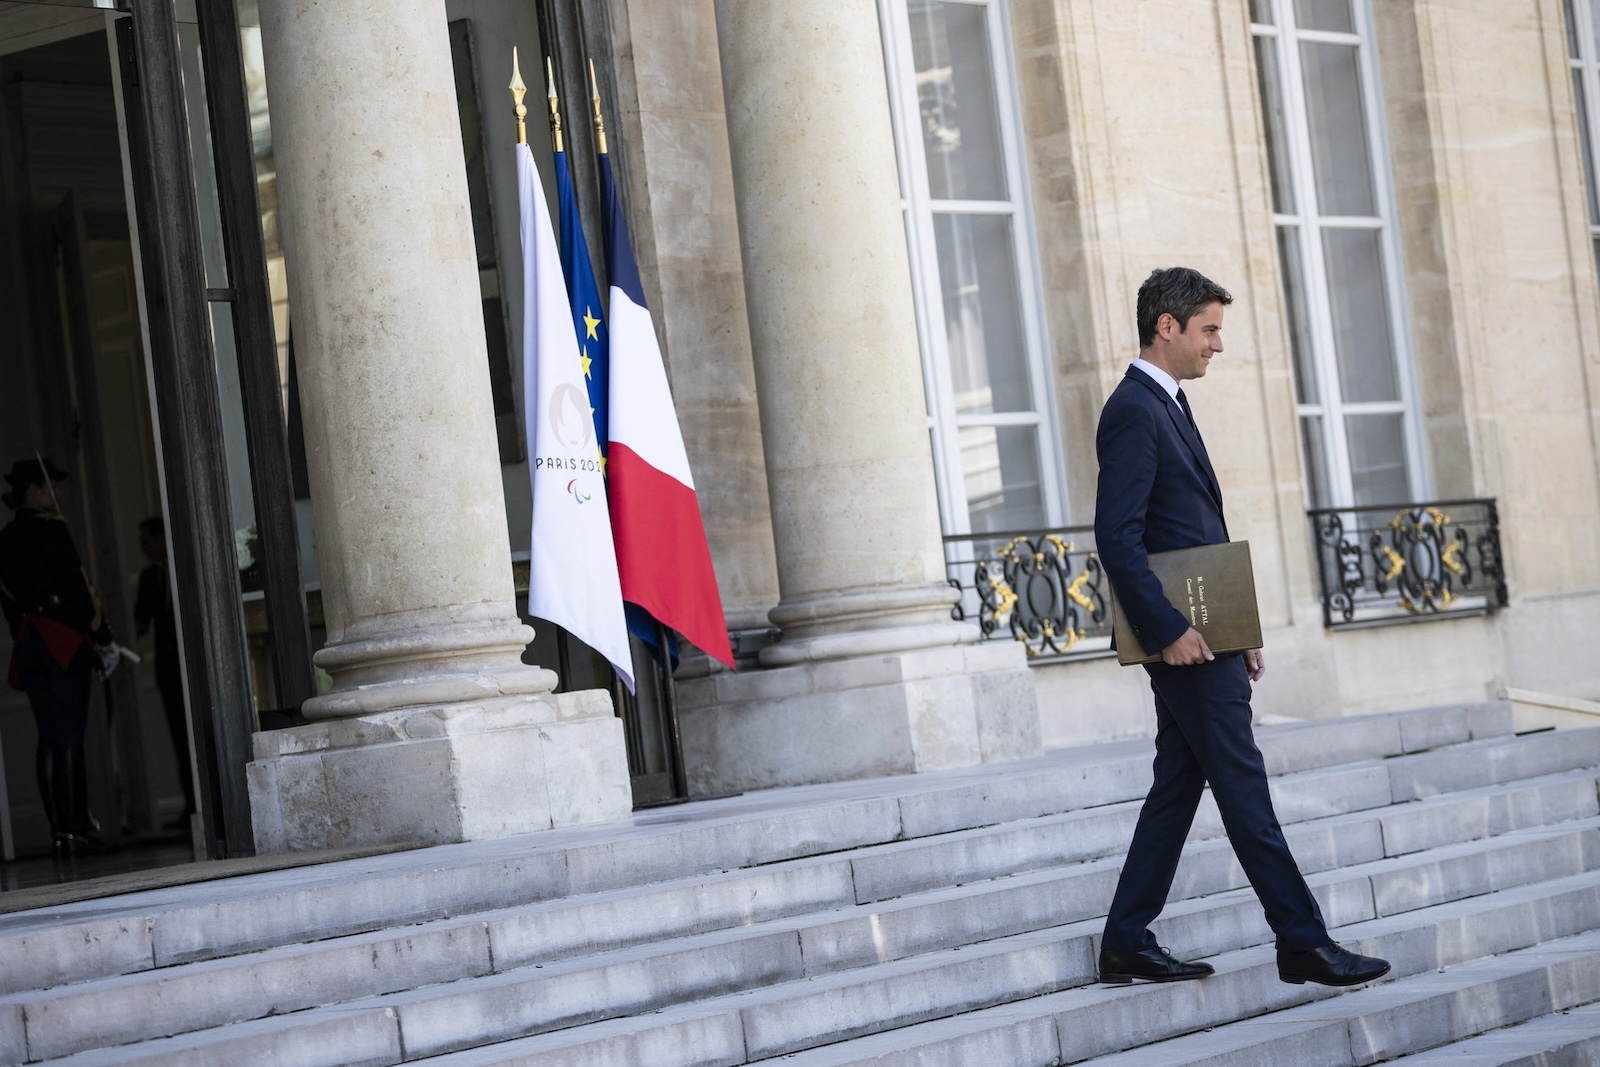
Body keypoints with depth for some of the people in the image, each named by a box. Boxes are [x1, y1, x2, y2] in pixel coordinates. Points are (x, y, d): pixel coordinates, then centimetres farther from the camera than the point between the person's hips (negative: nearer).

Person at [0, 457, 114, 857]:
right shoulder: (50, 529, -8)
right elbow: (77, 585, -12)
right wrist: (103, 637, -8)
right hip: (65, 640, -7)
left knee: (50, 738, 8)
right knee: (68, 737, -6)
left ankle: (61, 829, 7)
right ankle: (73, 829, -9)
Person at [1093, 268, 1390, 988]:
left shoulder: (1165, 406, 19)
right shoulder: (1133, 413, -13)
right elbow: (1117, 537, -20)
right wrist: (1167, 629, -23)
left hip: (1202, 637, 10)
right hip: (1183, 638, -10)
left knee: (1179, 785, 11)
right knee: (1241, 783, -5)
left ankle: (1127, 944, 15)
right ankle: (1302, 942, 0)